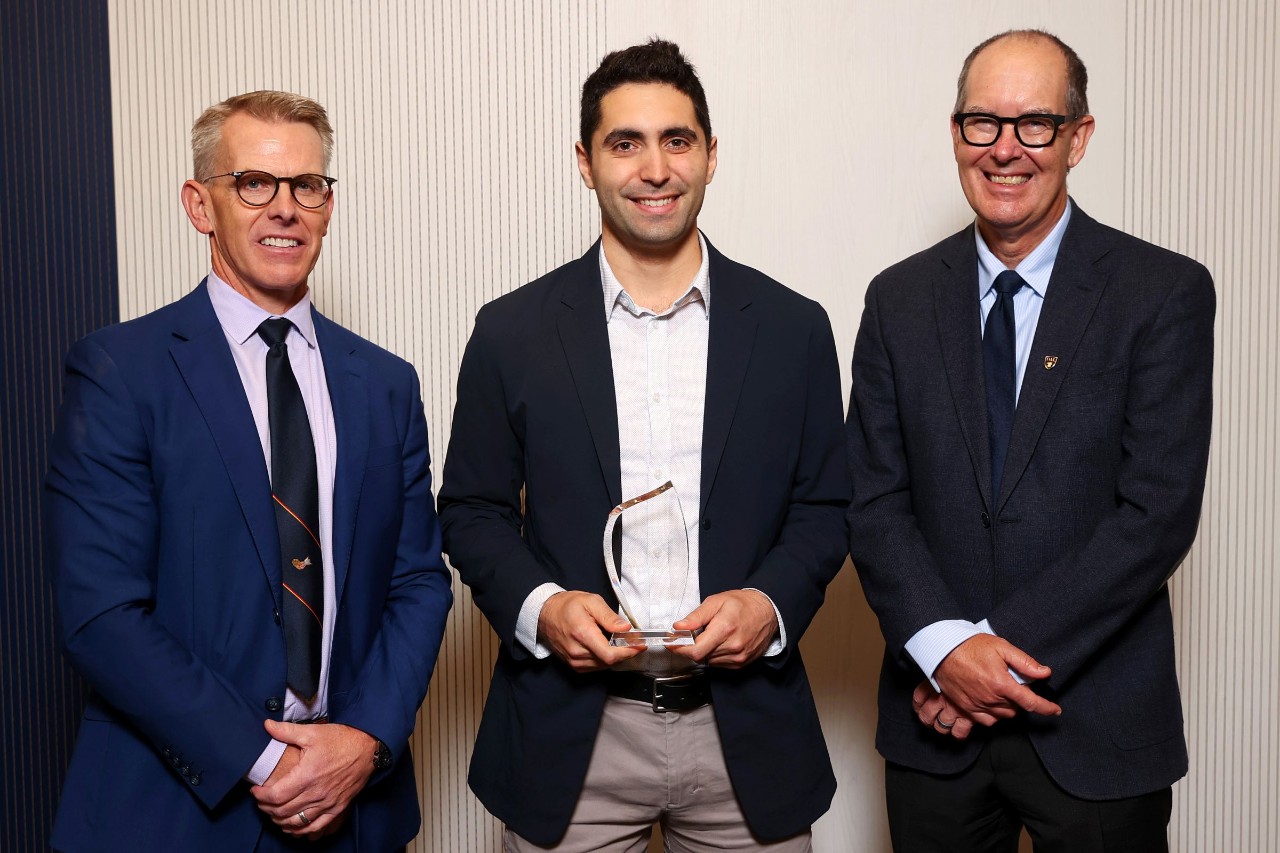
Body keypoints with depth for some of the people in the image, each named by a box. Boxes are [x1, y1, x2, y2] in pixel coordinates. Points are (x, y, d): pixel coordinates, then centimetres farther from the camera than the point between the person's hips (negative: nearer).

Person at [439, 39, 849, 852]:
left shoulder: (793, 328, 1)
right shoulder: (512, 331, -1)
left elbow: (823, 505, 5)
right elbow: (473, 510, 4)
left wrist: (771, 602, -13)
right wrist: (539, 605, -14)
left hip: (747, 732, 1)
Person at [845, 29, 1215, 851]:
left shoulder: (1166, 293, -6)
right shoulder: (900, 299, 3)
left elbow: (1159, 511, -12)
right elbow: (874, 500, 0)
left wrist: (1003, 651, -15)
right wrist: (943, 645, -14)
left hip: (1098, 728, -2)